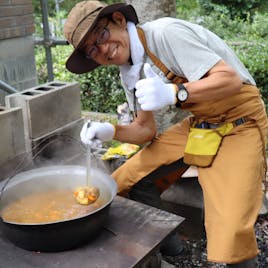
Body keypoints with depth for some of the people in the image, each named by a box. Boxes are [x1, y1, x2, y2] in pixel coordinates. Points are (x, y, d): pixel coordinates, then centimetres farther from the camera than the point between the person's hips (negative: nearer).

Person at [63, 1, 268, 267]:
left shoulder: (165, 33, -21)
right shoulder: (129, 73, 4)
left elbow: (231, 80, -25)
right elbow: (146, 130, 6)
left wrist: (174, 93, -38)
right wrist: (110, 131, -12)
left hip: (238, 123, -7)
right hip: (199, 123, 8)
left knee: (230, 236, -22)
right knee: (128, 182, 4)